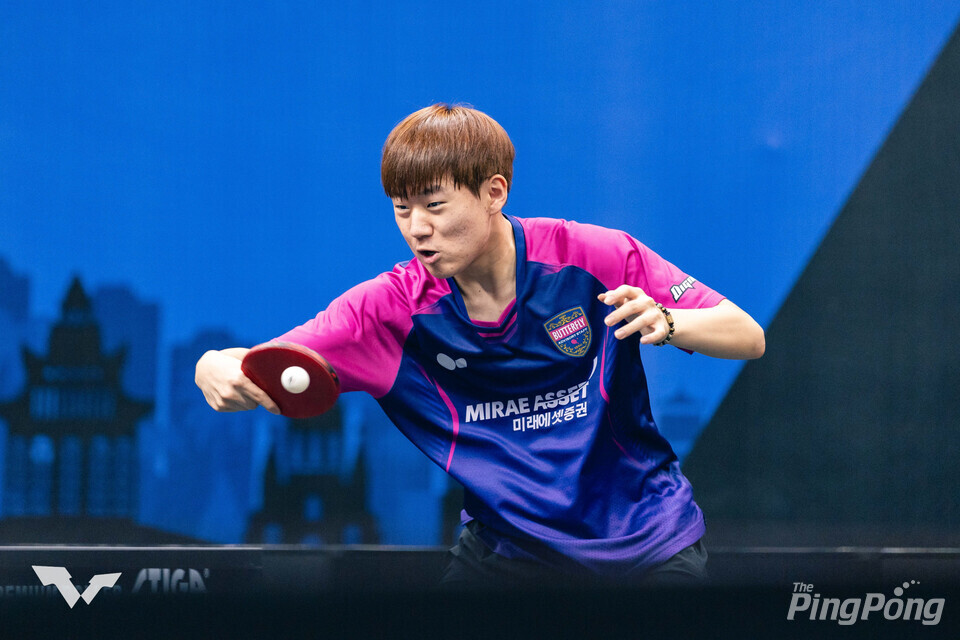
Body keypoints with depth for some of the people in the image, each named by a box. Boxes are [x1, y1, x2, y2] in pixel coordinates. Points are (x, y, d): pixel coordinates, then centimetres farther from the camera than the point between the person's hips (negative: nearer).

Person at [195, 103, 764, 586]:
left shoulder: (596, 258, -16)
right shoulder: (393, 309, -12)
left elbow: (749, 337, -12)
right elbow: (256, 371, -16)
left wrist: (665, 320, -32)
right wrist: (218, 371, -40)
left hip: (648, 544, -1)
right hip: (507, 549, 1)